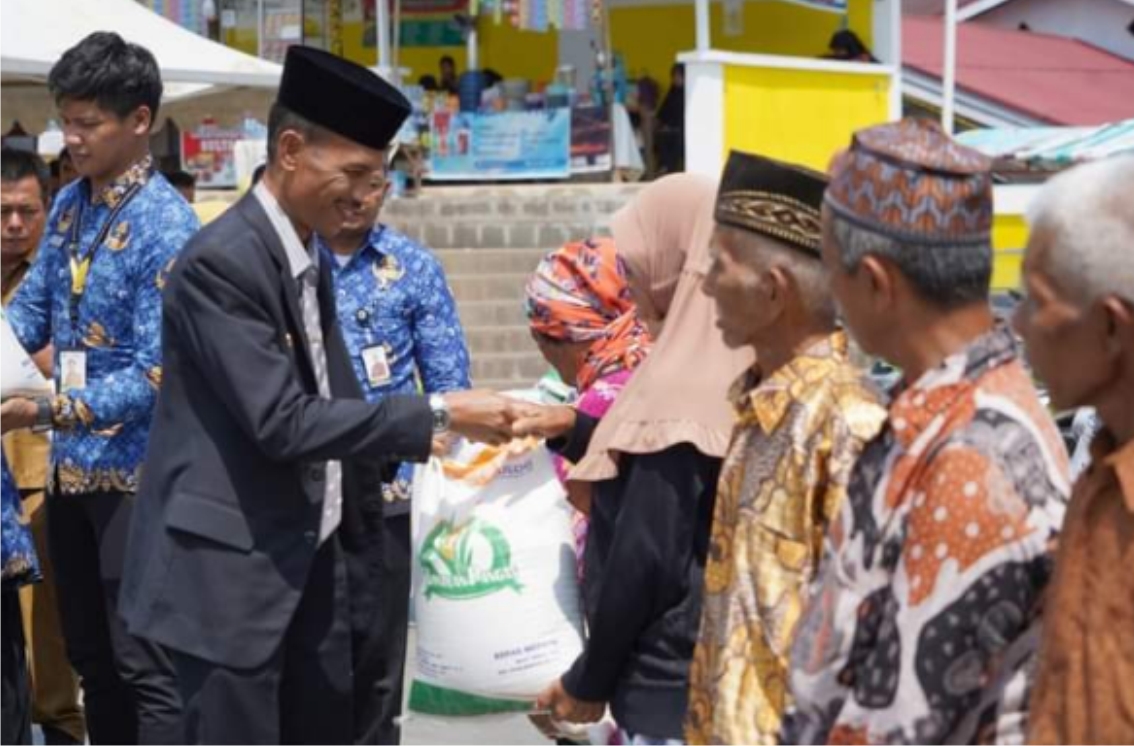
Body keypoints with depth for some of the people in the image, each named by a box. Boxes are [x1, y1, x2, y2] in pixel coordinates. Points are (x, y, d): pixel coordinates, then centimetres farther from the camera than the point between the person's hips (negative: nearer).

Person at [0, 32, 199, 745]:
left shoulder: (167, 226, -17)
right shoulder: (69, 205, 8)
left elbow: (157, 375, -21)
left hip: (139, 476, -8)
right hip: (74, 469, 8)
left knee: (147, 665, -4)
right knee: (91, 656, 16)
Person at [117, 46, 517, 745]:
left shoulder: (311, 255, 11)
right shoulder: (222, 262, -18)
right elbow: (282, 421, -23)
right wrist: (437, 414, -21)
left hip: (315, 557, 9)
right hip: (232, 572, -9)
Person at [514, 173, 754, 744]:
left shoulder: (684, 390, -21)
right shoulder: (726, 369, 8)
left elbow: (645, 556, -20)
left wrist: (589, 680, -11)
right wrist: (574, 430, 17)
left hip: (667, 679, -9)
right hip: (704, 668, 9)